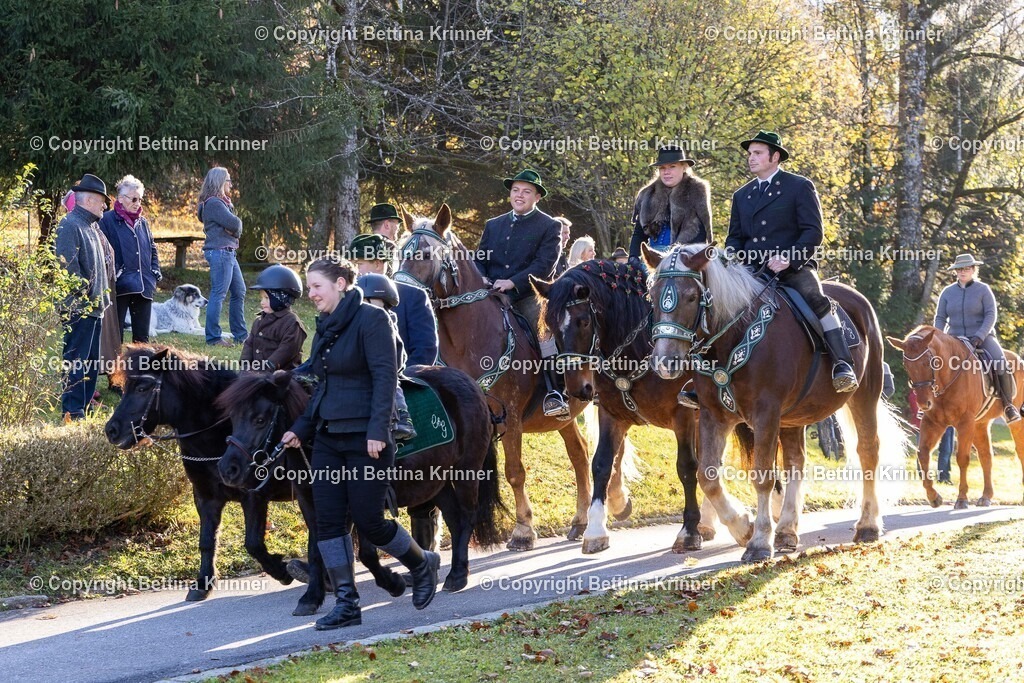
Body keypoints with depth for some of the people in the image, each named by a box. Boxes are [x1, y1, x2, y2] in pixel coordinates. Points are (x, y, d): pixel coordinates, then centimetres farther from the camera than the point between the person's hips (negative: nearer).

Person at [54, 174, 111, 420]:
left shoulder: (92, 226, 17)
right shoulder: (70, 225, -15)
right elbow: (68, 266, -22)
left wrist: (102, 296, 18)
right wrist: (83, 296, -20)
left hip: (93, 307, 10)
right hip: (79, 308, -10)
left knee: (91, 361, 15)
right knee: (77, 361, -9)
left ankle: (84, 404, 23)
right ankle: (72, 412, -8)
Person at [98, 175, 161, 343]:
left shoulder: (142, 222, 17)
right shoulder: (107, 220, -5)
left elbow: (152, 248, 27)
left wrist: (155, 270, 13)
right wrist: (113, 274, -16)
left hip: (143, 287, 6)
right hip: (120, 286, -6)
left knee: (142, 336, 10)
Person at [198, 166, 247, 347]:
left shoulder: (222, 202, 19)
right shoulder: (214, 203, -14)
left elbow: (236, 226, 13)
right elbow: (234, 223, -20)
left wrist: (233, 228, -7)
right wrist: (234, 226, 0)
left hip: (229, 253, 11)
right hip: (219, 252, -11)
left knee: (239, 292, 14)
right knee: (218, 294, -8)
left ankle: (240, 334, 21)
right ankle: (213, 337, -6)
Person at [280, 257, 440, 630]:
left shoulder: (371, 319, -10)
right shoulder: (324, 328, 14)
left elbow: (384, 377, -16)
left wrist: (377, 431, -23)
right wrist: (301, 428, 12)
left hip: (364, 440, -8)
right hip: (327, 438, 8)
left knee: (368, 519, -3)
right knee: (329, 521, 1)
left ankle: (422, 564, 23)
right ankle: (346, 603, 7)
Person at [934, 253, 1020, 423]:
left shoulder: (983, 290, 0)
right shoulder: (948, 292, 8)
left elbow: (991, 315, -8)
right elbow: (940, 318, 8)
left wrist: (979, 336, -21)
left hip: (982, 337, -3)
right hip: (955, 338, 3)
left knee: (1000, 364, -27)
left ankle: (1008, 404, -13)